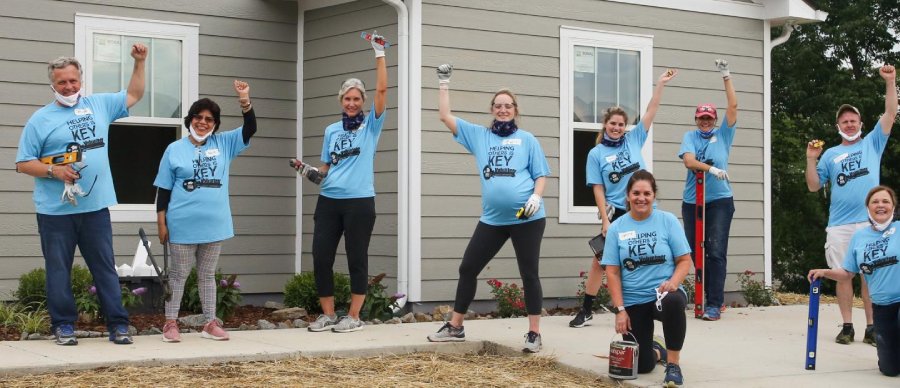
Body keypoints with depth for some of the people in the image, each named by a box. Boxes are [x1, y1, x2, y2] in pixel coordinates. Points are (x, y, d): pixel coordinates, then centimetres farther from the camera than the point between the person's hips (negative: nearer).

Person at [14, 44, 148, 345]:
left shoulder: (99, 105, 10)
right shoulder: (40, 119, 0)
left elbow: (134, 95, 22)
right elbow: (23, 163, 0)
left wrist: (139, 63, 11)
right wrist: (53, 170, -16)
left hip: (95, 207, 2)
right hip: (55, 211, -2)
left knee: (105, 268, 6)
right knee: (59, 270, 4)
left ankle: (117, 325, 11)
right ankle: (64, 325, 14)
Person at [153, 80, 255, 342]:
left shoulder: (224, 144, 7)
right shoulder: (175, 149, 0)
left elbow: (250, 130, -3)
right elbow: (164, 189, 1)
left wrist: (245, 102, -18)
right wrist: (161, 222, -3)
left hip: (214, 224, 3)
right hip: (182, 225, -3)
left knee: (208, 275, 12)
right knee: (178, 274, 4)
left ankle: (211, 324, 17)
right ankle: (170, 324, 10)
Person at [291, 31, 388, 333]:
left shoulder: (371, 125, 2)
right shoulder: (331, 131, 13)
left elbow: (381, 90, -10)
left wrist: (379, 54, -12)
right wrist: (309, 171, -1)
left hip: (359, 202, -4)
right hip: (329, 201, 4)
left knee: (356, 258, 2)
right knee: (321, 257, 2)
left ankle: (354, 317, 11)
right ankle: (328, 314, 14)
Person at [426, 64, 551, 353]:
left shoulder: (527, 139, 6)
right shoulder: (478, 135, 12)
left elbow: (541, 174, 5)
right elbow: (445, 116, 10)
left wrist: (536, 196, -13)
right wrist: (443, 83, 7)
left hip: (527, 218, -3)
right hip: (492, 219, 3)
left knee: (529, 273, 1)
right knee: (468, 268, 6)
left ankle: (534, 334, 8)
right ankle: (455, 326, 19)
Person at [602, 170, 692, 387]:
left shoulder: (668, 221, 0)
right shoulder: (616, 228, 2)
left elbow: (684, 260, -2)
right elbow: (612, 272, 0)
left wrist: (673, 283, -22)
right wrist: (619, 310, -9)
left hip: (664, 294, -2)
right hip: (633, 302, 2)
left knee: (673, 301, -40)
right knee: (641, 365, -1)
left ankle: (673, 364, -22)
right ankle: (656, 350, 39)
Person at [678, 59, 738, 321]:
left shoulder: (723, 134, 8)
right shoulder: (690, 137, 8)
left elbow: (733, 106, -1)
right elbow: (689, 161, -10)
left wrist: (726, 76, -3)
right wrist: (711, 169, -25)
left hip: (720, 200, -2)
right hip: (692, 201, 2)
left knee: (716, 252, -9)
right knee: (695, 250, 6)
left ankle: (715, 305, -9)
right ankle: (712, 295, 21)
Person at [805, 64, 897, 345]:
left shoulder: (872, 143, 12)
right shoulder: (830, 155, 15)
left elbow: (890, 113, 3)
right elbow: (813, 186, 12)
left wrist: (890, 82, -6)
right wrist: (811, 159, -1)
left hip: (869, 222, -2)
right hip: (839, 225, 2)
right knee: (843, 275, 3)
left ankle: (872, 327, 3)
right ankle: (847, 326, 11)